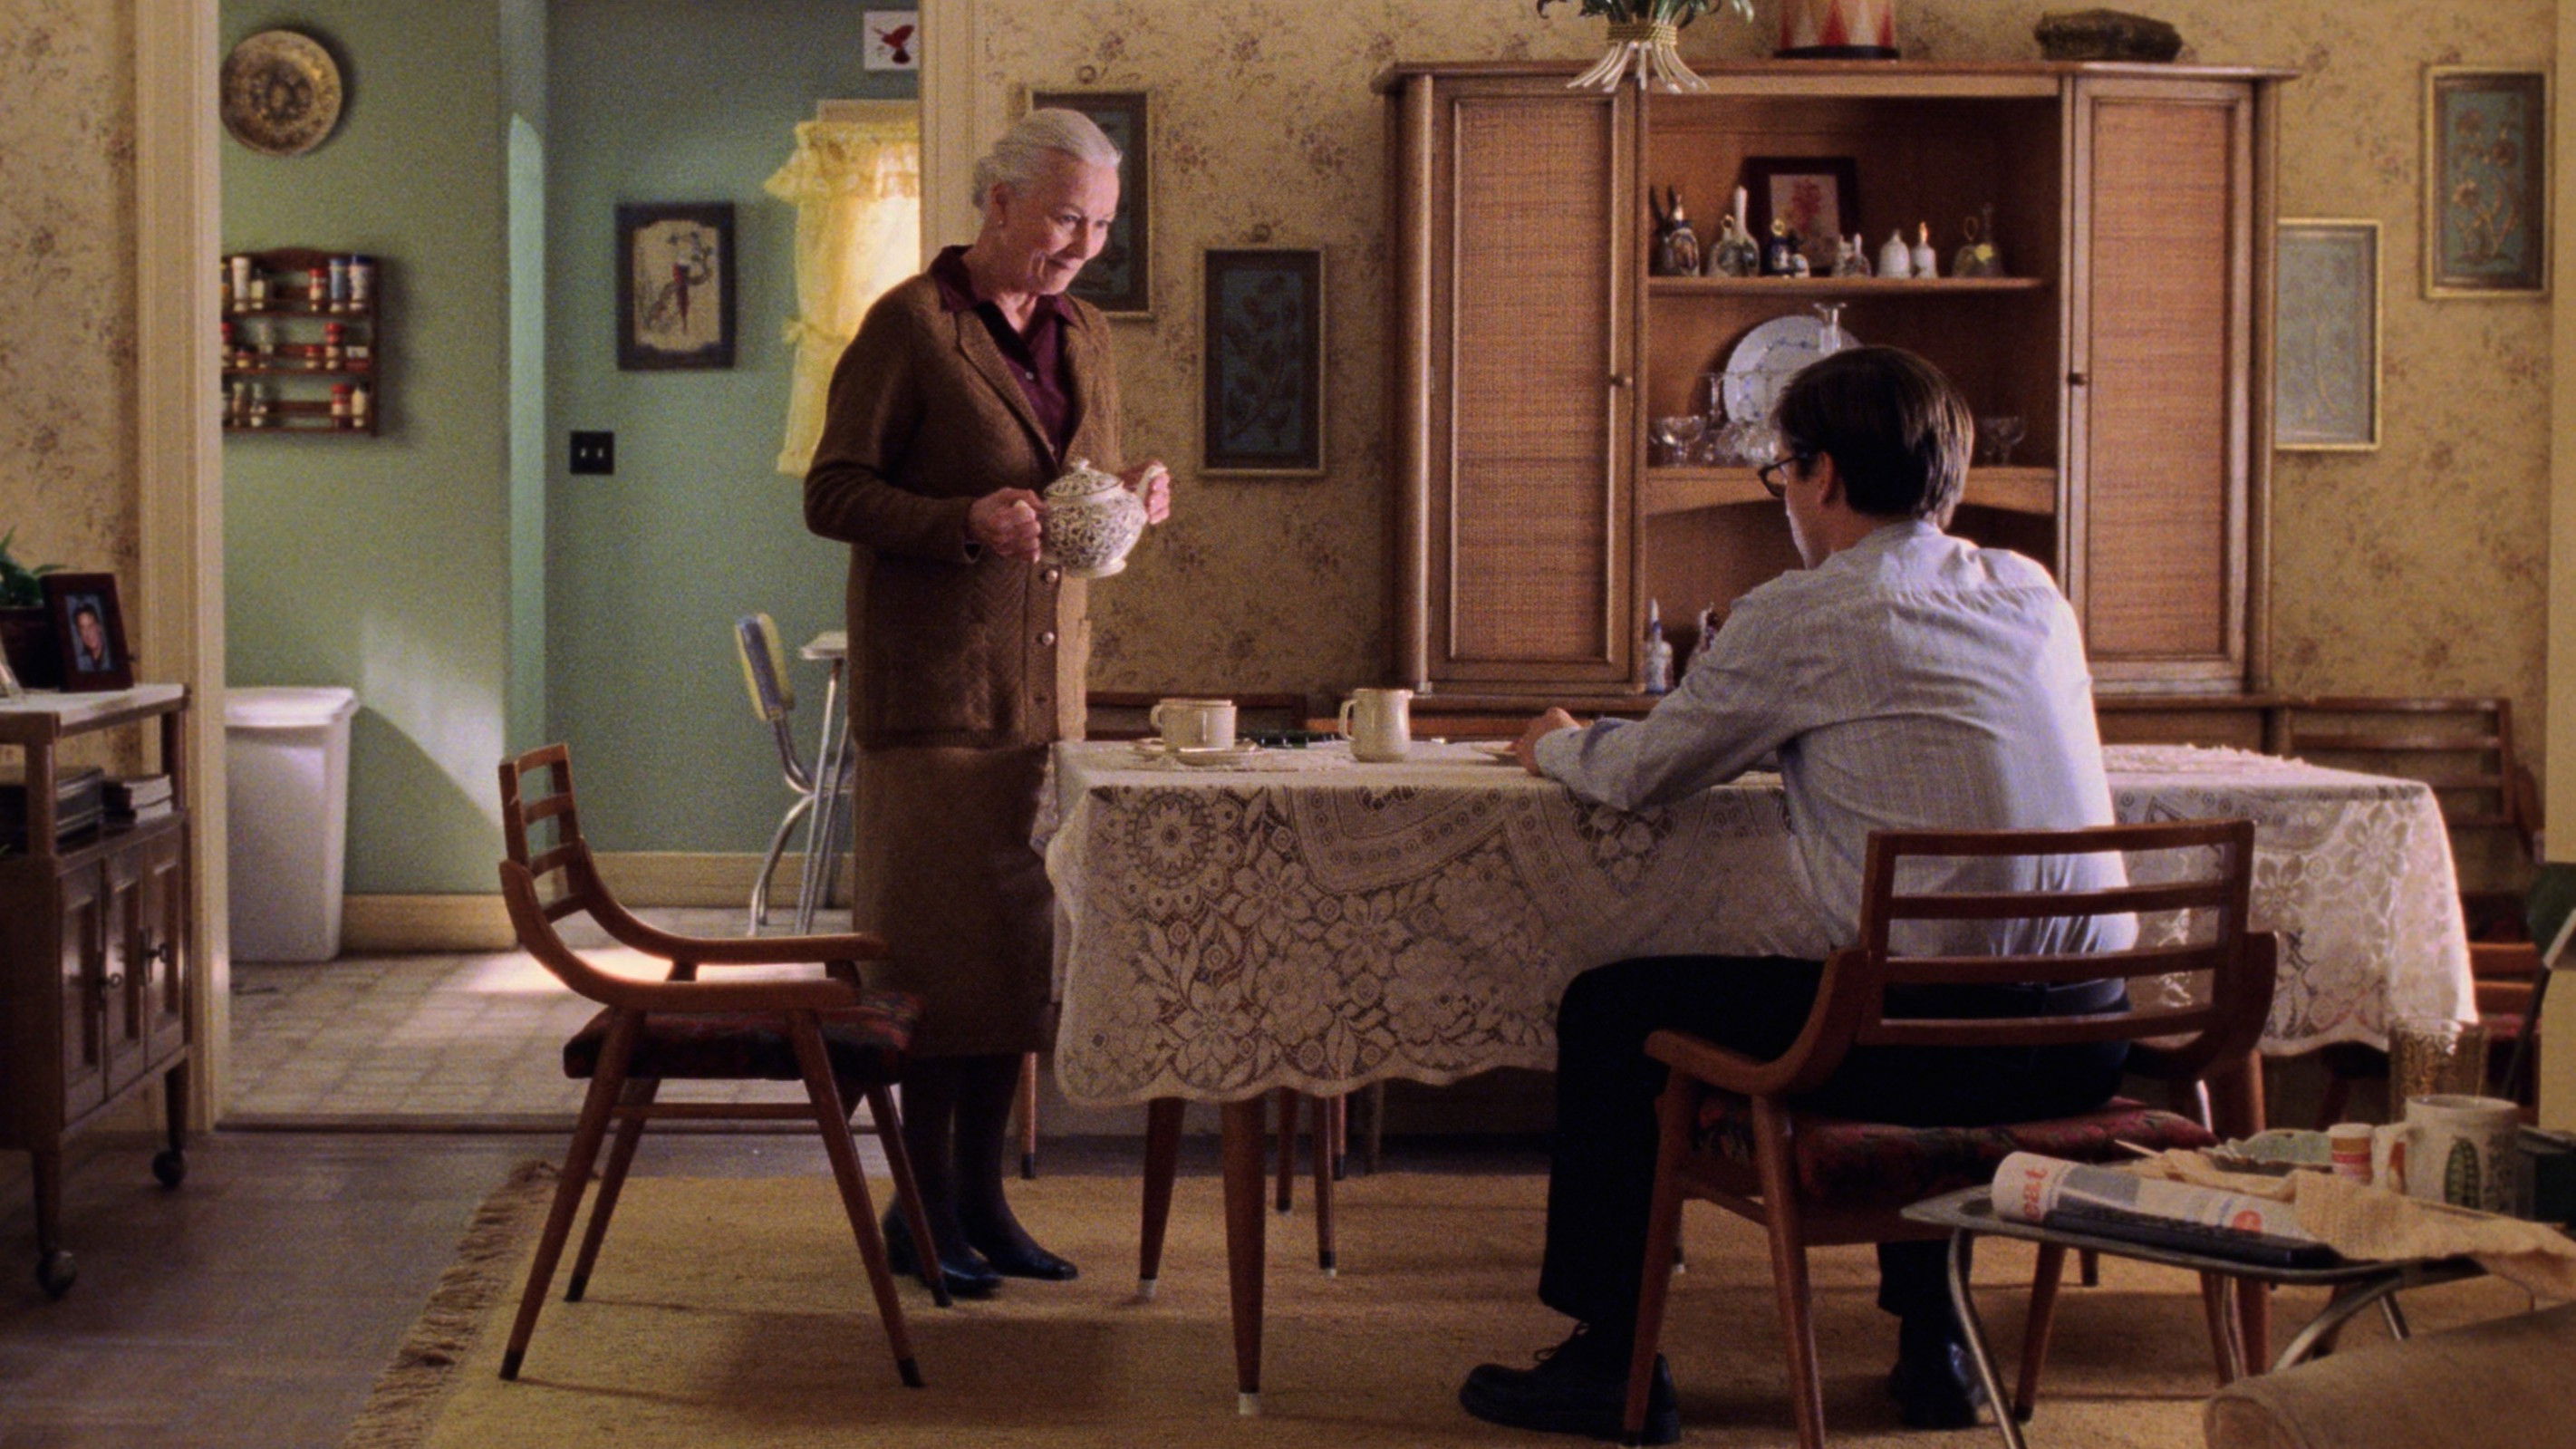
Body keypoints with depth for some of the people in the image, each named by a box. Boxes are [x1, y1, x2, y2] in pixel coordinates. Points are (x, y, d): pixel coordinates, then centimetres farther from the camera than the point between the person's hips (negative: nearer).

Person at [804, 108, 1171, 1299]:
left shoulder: (1084, 337, 14)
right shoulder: (908, 327, -7)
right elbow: (833, 496, -9)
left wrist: (1131, 499, 1)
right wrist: (967, 522, -23)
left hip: (1045, 686, 7)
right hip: (934, 684, -6)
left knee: (1020, 942, 7)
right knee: (945, 943, -3)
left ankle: (980, 1195, 16)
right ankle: (924, 1209, 7)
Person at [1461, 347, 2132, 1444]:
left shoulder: (1801, 618, -7)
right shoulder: (2035, 595, 11)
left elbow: (1639, 776, 3)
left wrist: (1556, 745, 24)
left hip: (1931, 1030, -7)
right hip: (2084, 1035, 7)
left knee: (1609, 1012, 12)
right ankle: (1929, 1350, 39)